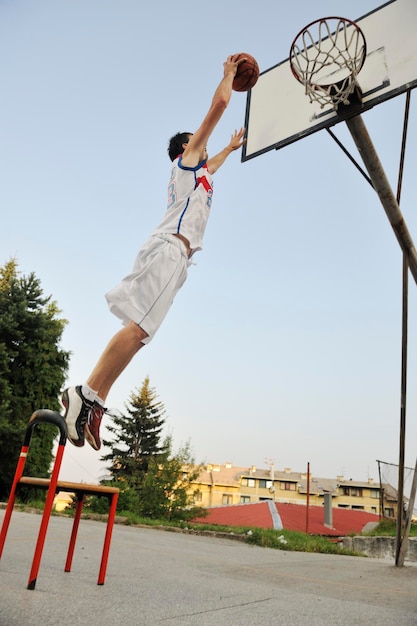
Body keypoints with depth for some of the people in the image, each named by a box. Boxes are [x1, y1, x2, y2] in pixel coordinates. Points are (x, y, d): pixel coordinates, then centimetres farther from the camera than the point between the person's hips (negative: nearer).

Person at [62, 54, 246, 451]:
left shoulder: (195, 170, 35)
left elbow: (211, 165, 60)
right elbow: (219, 103, 12)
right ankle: (86, 394, -26)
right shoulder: (187, 156, 14)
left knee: (139, 329, -3)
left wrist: (231, 148, 70)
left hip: (173, 252, 9)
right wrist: (229, 72, 27)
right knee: (139, 326, -22)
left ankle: (94, 403, -8)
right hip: (170, 247, -9)